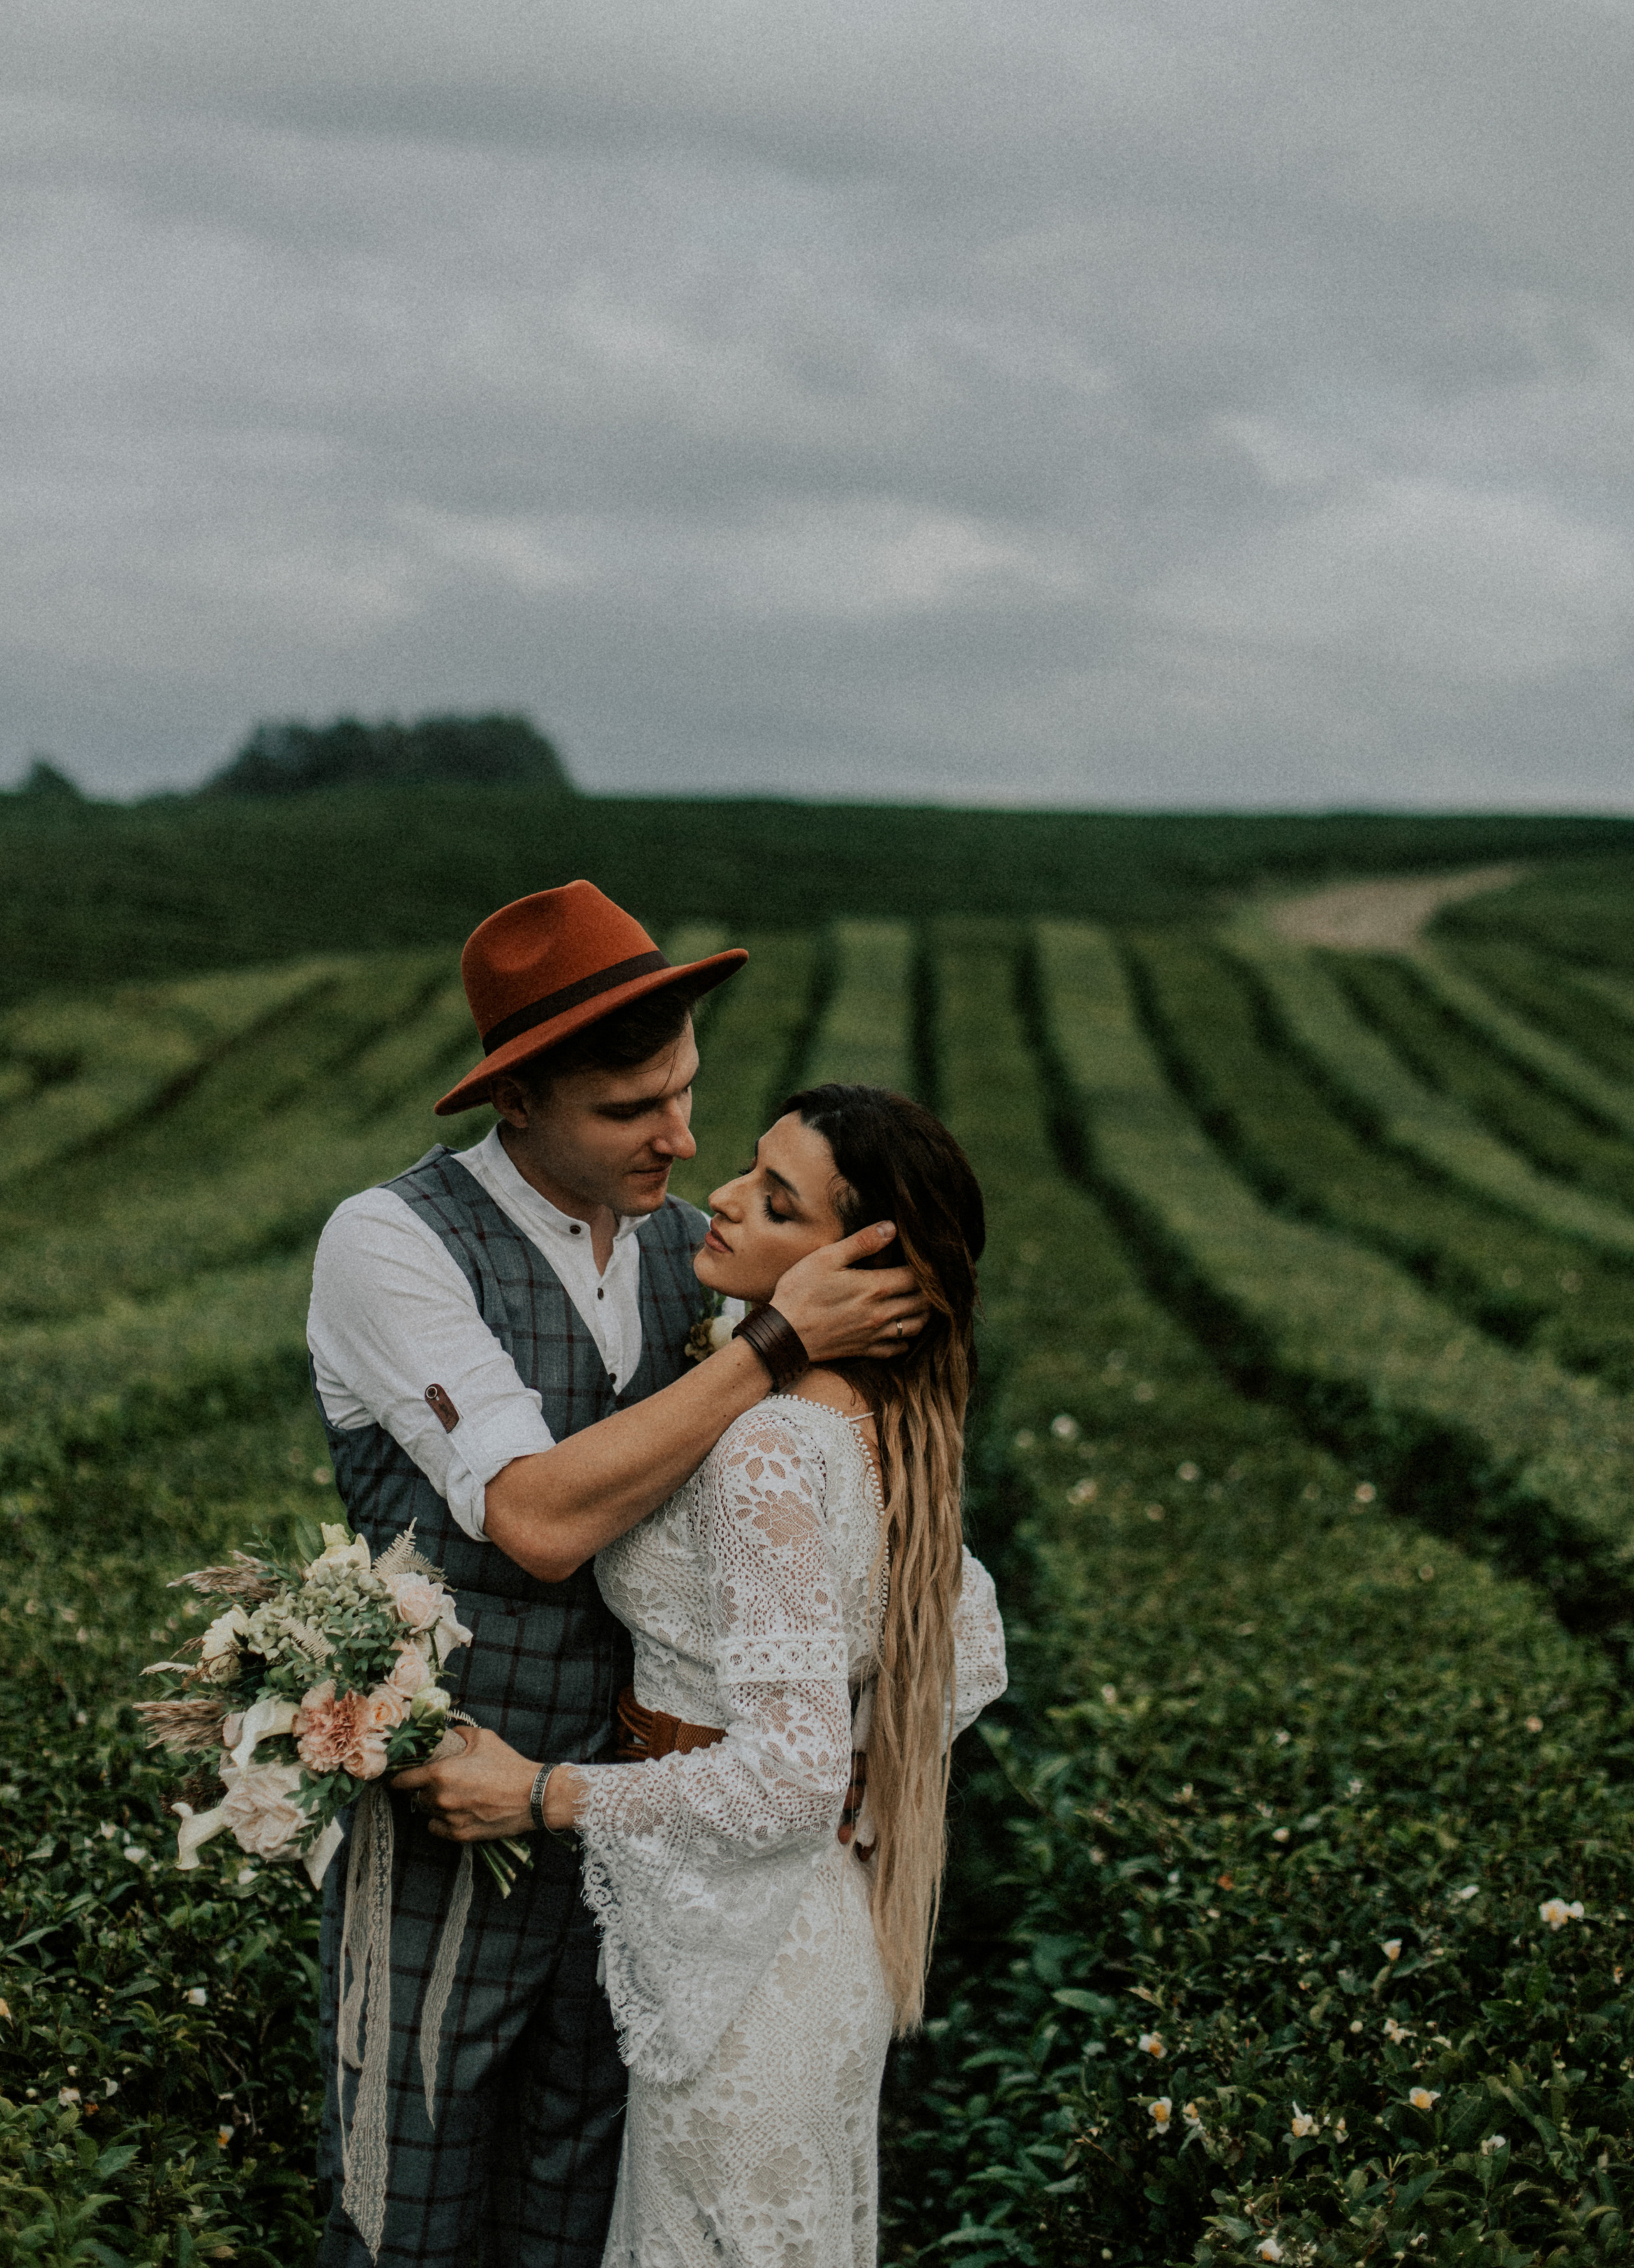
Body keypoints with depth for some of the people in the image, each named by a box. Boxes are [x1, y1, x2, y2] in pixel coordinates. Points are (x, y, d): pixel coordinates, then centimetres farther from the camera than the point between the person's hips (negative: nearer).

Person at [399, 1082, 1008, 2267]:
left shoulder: (766, 1451, -27)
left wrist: (539, 1792, -20)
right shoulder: (888, 1428, 0)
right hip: (831, 1919, 9)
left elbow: (789, 1774, -28)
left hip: (746, 1943, -9)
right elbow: (974, 1657, 11)